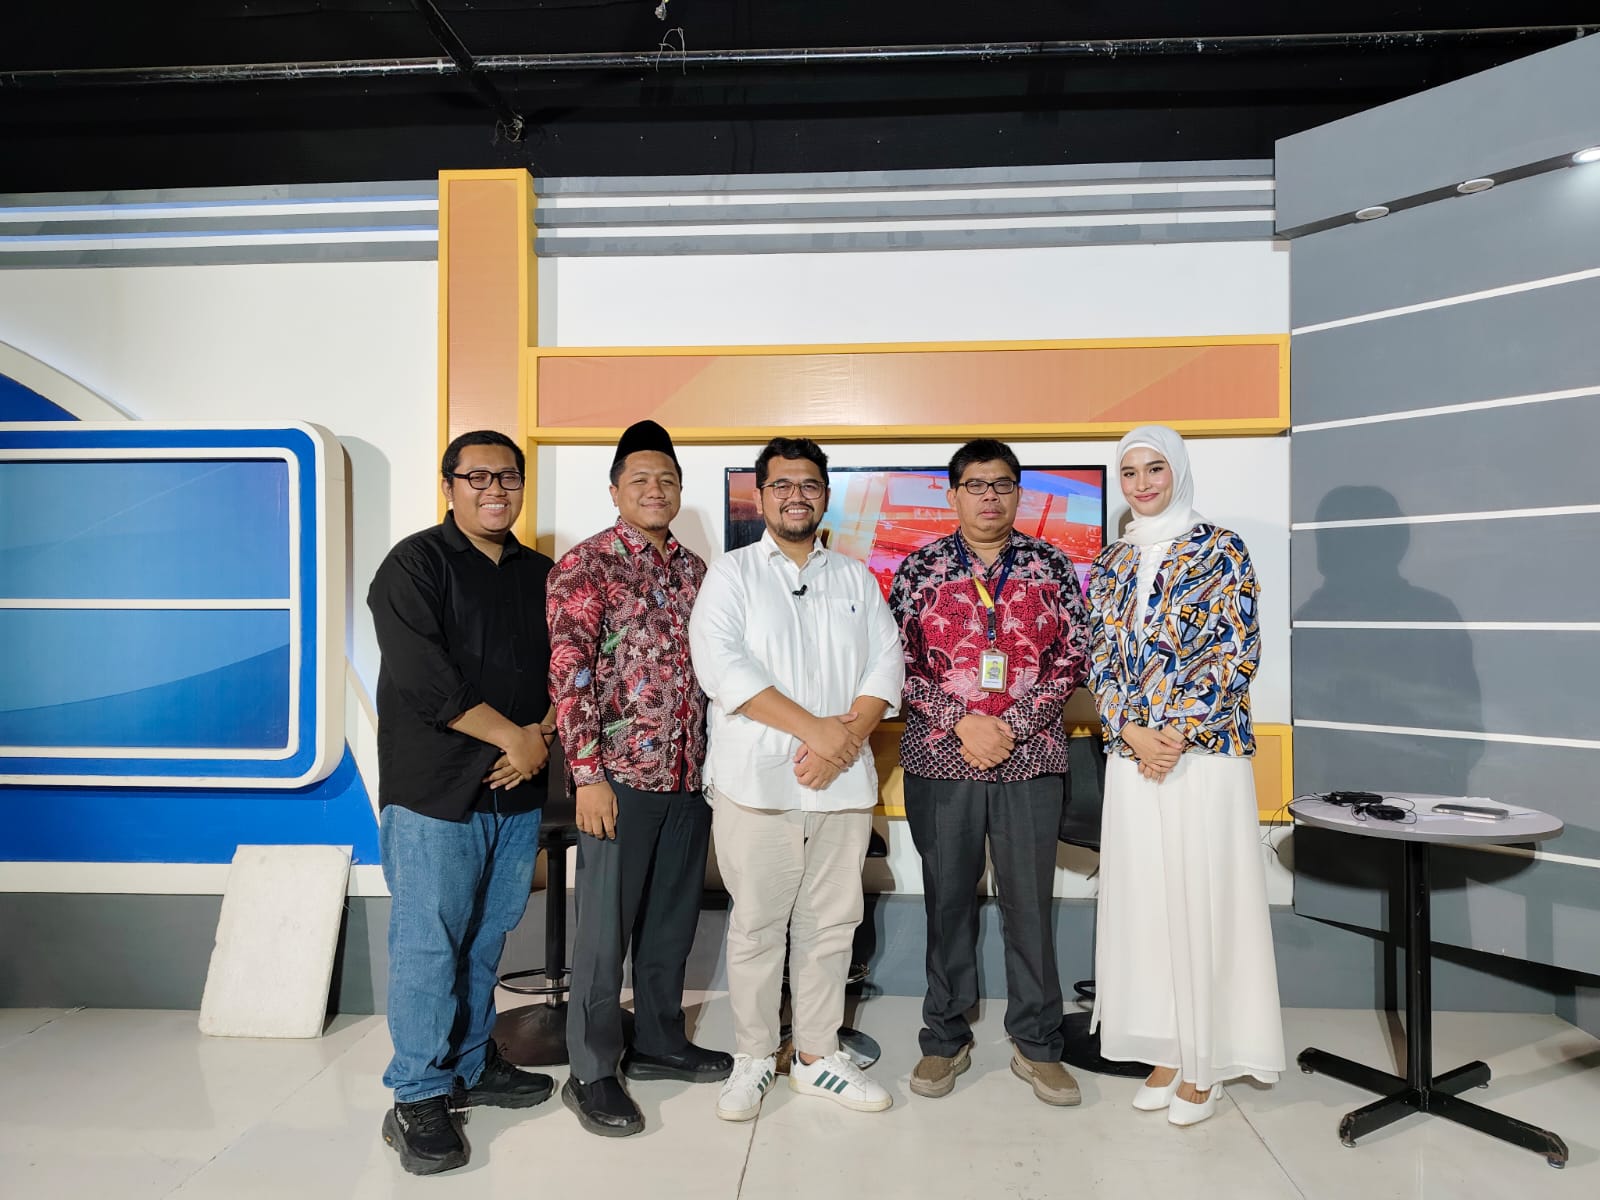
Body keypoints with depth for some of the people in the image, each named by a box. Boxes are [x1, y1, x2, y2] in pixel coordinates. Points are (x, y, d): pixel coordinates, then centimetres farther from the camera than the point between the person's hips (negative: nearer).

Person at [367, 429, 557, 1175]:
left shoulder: (539, 574, 12)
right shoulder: (415, 565, -6)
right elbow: (424, 680, -16)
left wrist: (541, 737, -6)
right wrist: (511, 735, -14)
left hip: (517, 790, 6)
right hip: (434, 794, -5)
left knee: (486, 940, 14)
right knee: (428, 946, 0)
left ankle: (470, 1067, 30)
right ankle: (418, 1100, 14)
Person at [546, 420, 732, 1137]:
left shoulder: (694, 569, 12)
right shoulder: (586, 564, -7)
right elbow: (569, 672, -13)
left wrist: (716, 758, 12)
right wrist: (588, 774, -17)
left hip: (690, 774, 6)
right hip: (621, 774, -6)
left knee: (673, 917, 17)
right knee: (606, 928, 5)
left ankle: (660, 1042, 34)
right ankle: (592, 1073, 20)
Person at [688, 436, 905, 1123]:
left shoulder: (856, 579, 15)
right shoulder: (731, 574, 3)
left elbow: (886, 663, 5)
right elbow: (721, 664, -12)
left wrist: (847, 739, -12)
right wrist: (816, 728, -18)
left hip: (844, 782, 4)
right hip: (756, 782, -3)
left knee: (831, 924, 11)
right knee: (756, 925, 5)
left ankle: (816, 1056, 27)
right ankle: (753, 1058, 23)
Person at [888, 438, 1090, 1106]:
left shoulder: (1051, 567, 5)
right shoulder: (919, 569, 3)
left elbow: (1073, 656, 0)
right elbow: (901, 663, -1)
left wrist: (1011, 726, -10)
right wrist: (962, 722, -12)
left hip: (1030, 759, 1)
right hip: (939, 759, 0)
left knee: (1030, 904, 8)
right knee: (947, 901, 10)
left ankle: (1037, 1045, 24)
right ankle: (945, 1039, 25)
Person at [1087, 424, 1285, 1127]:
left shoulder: (1221, 551, -2)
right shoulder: (1112, 563, 11)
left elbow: (1236, 654, -8)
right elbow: (1101, 659, 9)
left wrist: (1177, 733, -15)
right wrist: (1131, 732, -7)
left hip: (1206, 752, -4)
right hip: (1131, 756, 4)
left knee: (1203, 899, 1)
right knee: (1143, 898, 8)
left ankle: (1203, 1066, 16)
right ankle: (1165, 1051, 24)